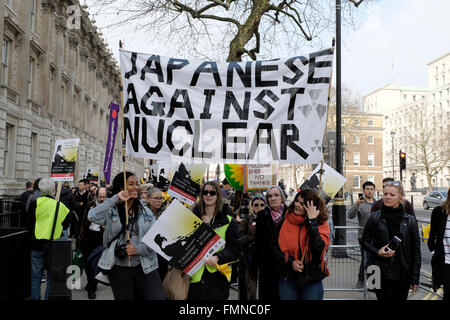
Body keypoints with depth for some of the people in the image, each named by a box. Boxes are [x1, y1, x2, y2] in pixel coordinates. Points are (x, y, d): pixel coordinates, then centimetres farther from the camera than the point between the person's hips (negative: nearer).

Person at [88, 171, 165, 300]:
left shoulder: (146, 212, 5)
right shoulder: (111, 211, -1)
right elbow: (93, 216, -22)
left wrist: (138, 249, -16)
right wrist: (116, 199, -18)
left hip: (145, 267, 2)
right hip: (118, 269, -1)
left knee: (158, 297, -4)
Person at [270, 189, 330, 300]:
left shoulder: (321, 224, -6)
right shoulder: (285, 221, -1)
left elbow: (319, 247, -23)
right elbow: (273, 246, 1)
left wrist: (312, 221, -21)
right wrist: (290, 262, -11)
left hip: (312, 280, -1)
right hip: (287, 279, 2)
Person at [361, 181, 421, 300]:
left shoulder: (410, 220, 2)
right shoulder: (375, 217, -1)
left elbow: (416, 250, 4)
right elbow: (364, 241, 8)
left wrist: (415, 278, 1)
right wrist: (377, 252, -12)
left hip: (403, 276, 1)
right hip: (381, 274, -1)